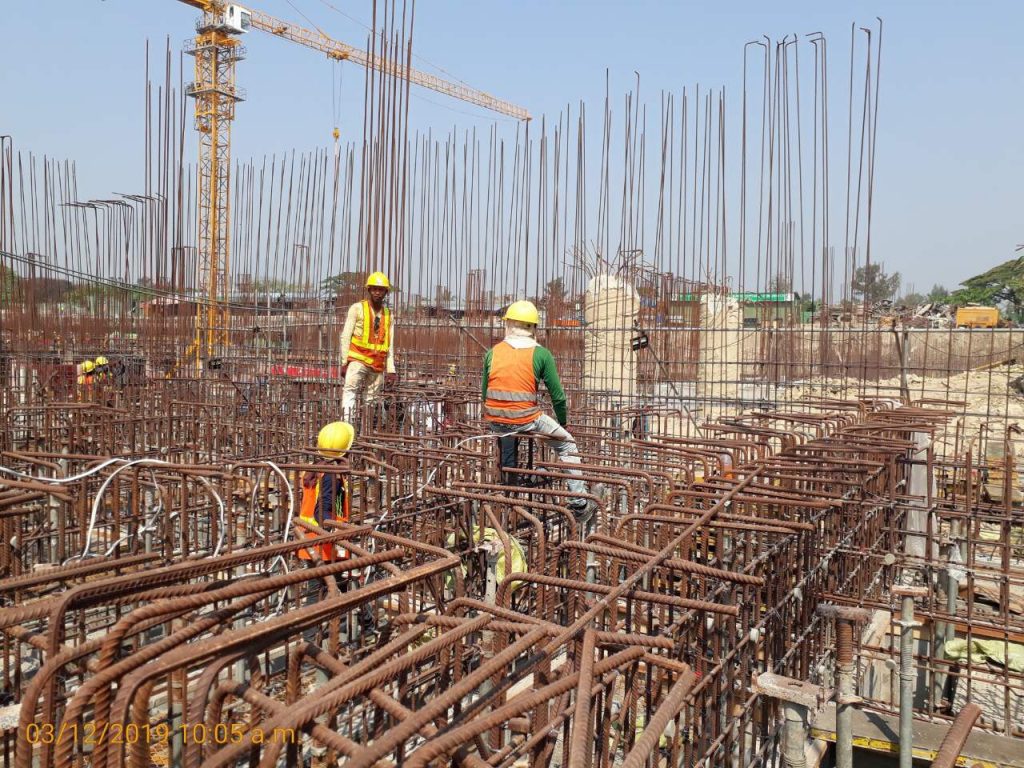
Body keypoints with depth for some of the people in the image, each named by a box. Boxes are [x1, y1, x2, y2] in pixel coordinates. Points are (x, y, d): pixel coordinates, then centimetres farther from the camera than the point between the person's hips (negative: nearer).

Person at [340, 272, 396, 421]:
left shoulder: (388, 315, 13)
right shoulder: (357, 308, 2)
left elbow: (390, 344, 14)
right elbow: (345, 336, 0)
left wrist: (390, 369, 8)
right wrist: (344, 361, -7)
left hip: (378, 365, 4)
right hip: (358, 359, -4)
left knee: (370, 399, 5)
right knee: (350, 390, -21)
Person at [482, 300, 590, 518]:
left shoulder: (493, 352, 4)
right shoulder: (541, 354, -3)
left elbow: (484, 392, 10)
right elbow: (558, 396, -1)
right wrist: (562, 421, 18)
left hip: (495, 421, 4)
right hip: (527, 420, -3)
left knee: (506, 435, 39)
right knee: (567, 443, 18)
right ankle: (579, 502, 17)